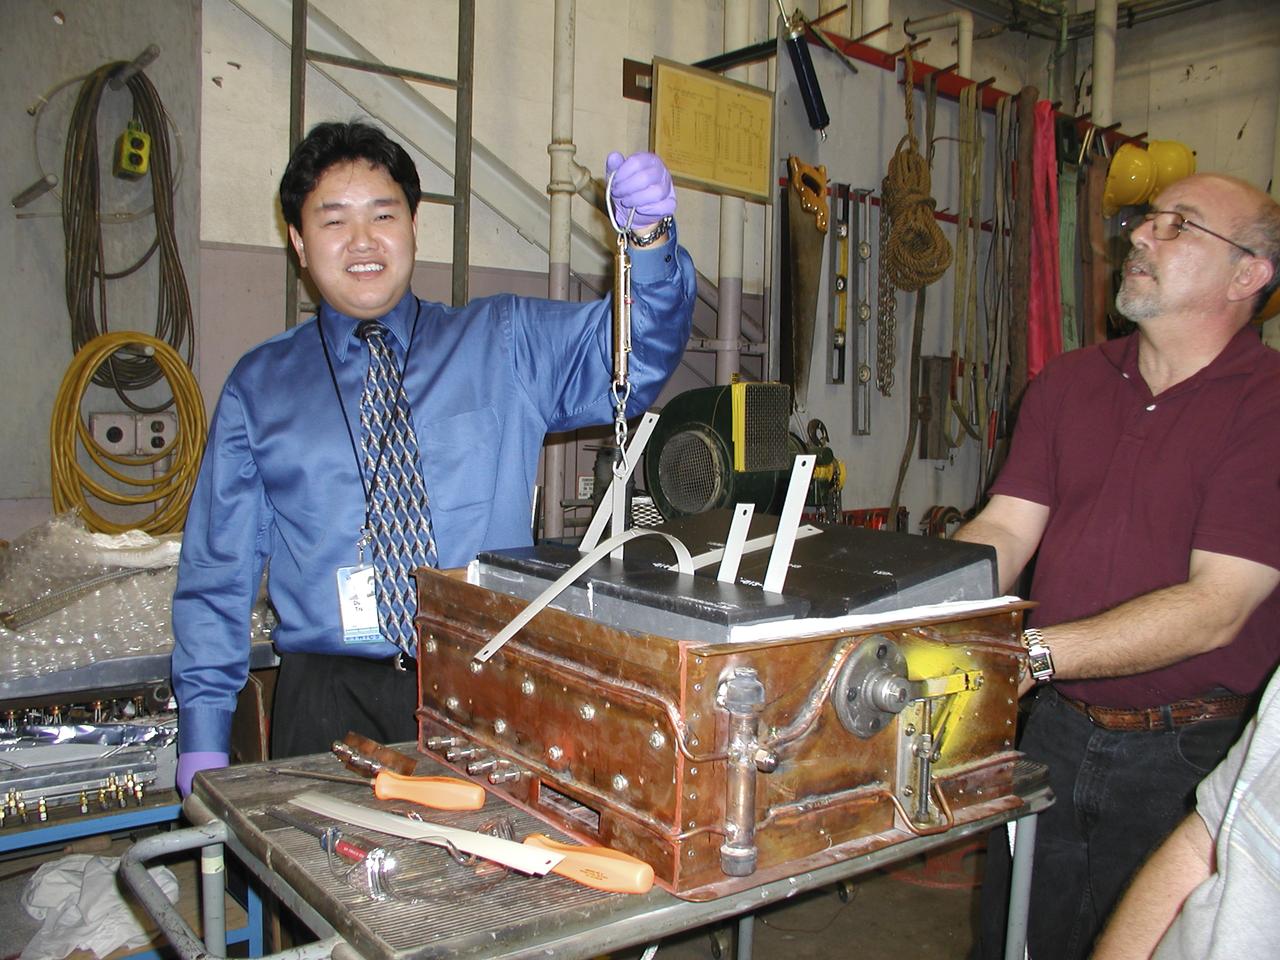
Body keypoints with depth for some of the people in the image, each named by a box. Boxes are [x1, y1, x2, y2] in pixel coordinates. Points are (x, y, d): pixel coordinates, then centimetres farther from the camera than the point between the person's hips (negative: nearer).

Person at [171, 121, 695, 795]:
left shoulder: (506, 343, 7)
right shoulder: (259, 388, 8)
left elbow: (631, 351, -6)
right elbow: (218, 569, 8)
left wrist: (649, 236, -25)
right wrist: (203, 735, 2)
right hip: (332, 698, 1)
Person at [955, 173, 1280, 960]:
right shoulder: (1071, 381, 5)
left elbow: (1213, 609, -21)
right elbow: (1004, 530, -1)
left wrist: (1032, 653, -29)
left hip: (1192, 755, -4)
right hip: (1058, 730, 5)